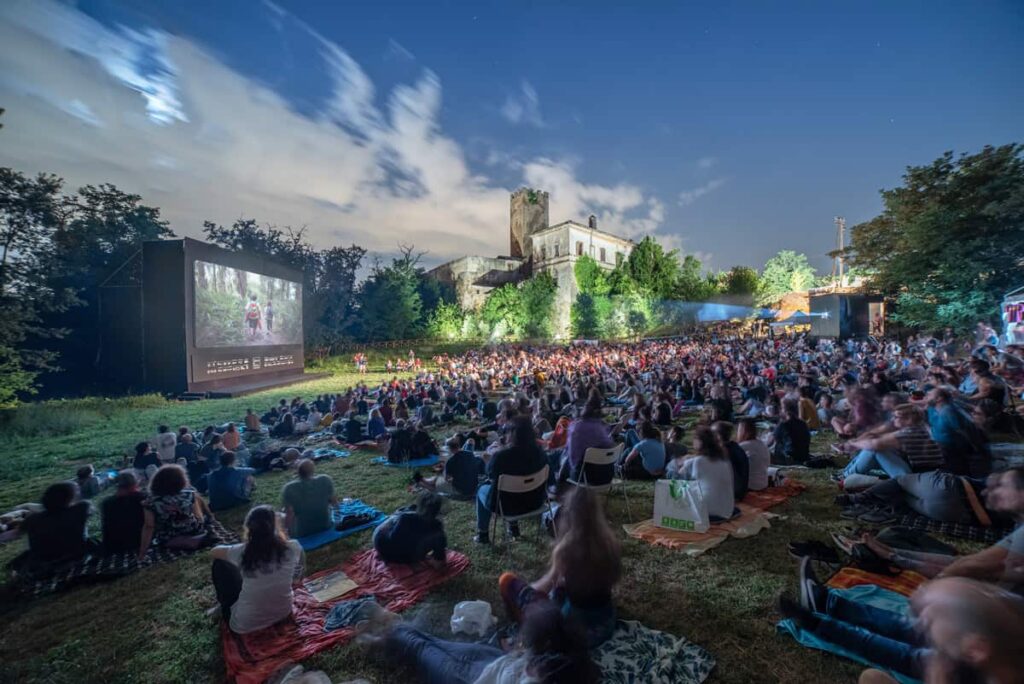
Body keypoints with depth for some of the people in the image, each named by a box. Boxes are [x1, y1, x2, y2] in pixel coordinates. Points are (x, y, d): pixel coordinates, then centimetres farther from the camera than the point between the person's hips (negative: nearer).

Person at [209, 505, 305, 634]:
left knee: (220, 564, 10)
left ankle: (225, 606, 31)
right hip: (283, 614, 3)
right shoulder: (293, 548, -18)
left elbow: (213, 552, 2)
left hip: (244, 625, -2)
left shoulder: (242, 552, -21)